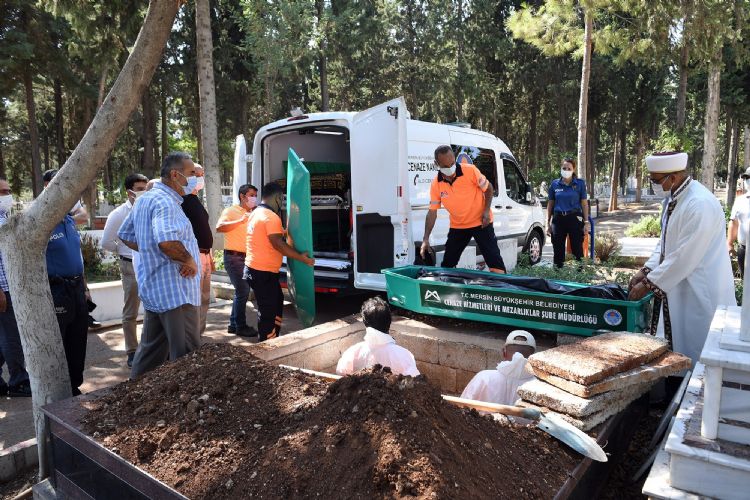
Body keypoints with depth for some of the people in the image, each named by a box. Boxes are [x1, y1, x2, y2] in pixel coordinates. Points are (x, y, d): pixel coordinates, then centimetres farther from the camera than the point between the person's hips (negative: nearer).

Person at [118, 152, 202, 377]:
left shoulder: (146, 199, 15)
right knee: (188, 357, -1)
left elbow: (126, 235, 23)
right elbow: (167, 241, -34)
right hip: (175, 292, -10)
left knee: (151, 348, 21)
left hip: (153, 289, 10)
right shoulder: (166, 202, -18)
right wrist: (189, 261, -19)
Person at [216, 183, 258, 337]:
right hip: (234, 257, -8)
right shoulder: (231, 211, -5)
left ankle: (233, 324, 23)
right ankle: (241, 327, 2)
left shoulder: (252, 214, 17)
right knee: (243, 291, -9)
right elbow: (219, 227, -20)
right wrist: (241, 221, -26)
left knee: (242, 291, 13)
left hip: (246, 258, 8)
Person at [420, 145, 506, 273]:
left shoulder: (470, 170, -19)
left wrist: (486, 211, -17)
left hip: (480, 222, -3)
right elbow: (432, 212, -5)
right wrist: (426, 238, -12)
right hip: (457, 226, 3)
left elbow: (488, 188, -5)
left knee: (494, 260, -6)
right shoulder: (436, 185, -10)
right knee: (447, 263, 9)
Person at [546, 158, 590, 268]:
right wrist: (548, 223, 8)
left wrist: (586, 222, -3)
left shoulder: (580, 183, 1)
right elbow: (550, 204, 10)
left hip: (575, 218, -2)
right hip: (558, 219, 2)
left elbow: (584, 203, 2)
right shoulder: (554, 184, 6)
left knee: (577, 249, 2)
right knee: (558, 251, 9)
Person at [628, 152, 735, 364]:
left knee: (692, 352, 3)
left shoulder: (700, 205, -24)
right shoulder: (672, 199, 6)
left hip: (700, 294, -9)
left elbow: (685, 257, -24)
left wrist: (649, 284, -17)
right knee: (672, 349, 17)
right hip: (677, 286, 9)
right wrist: (646, 270, 3)